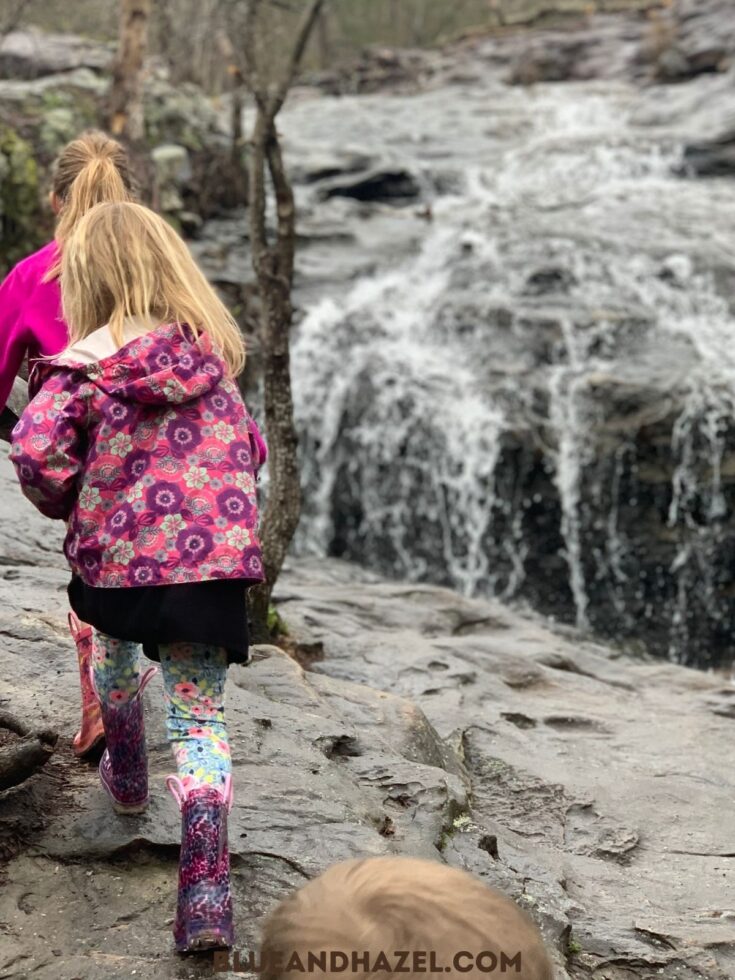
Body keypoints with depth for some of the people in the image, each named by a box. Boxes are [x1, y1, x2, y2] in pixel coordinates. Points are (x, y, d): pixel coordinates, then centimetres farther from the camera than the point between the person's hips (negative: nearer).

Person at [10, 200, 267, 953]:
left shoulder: (91, 361, -8)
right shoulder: (215, 357, 5)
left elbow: (37, 450, -20)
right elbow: (250, 451, 14)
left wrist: (67, 505, 0)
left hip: (118, 556, -1)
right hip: (214, 558, 2)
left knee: (115, 649, 31)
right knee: (199, 716, 4)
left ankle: (127, 779, 53)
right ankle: (206, 887, -12)